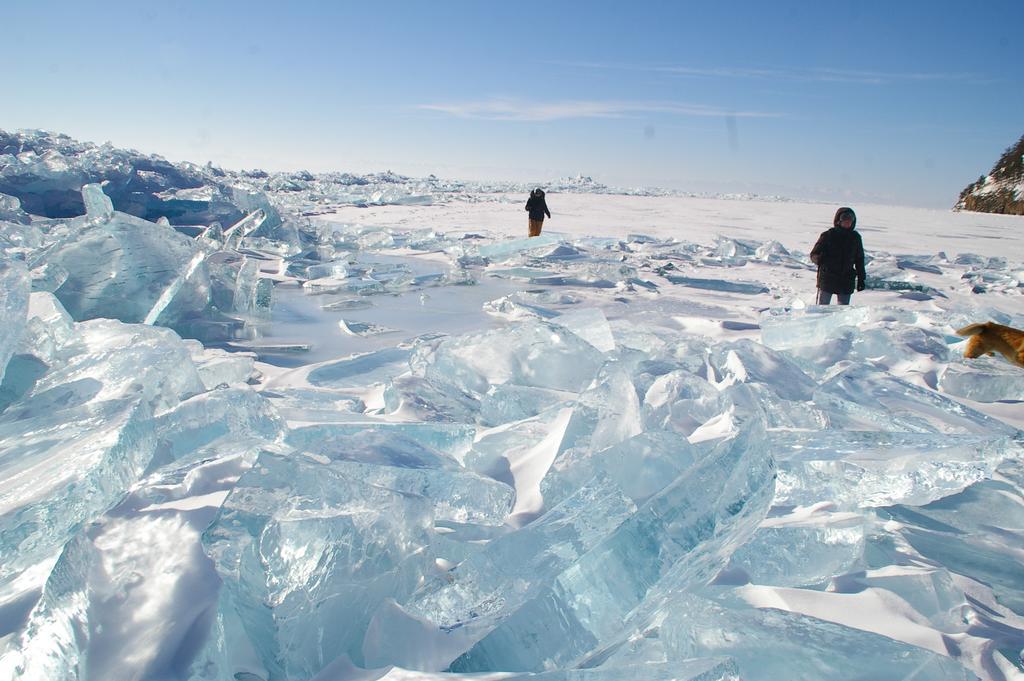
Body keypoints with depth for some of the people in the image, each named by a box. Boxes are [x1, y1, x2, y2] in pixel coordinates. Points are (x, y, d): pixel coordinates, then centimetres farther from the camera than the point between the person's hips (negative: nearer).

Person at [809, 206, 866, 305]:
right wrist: (820, 259, -27)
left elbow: (859, 259, 15)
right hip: (827, 279, -3)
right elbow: (814, 254, -3)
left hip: (846, 281, 3)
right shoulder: (828, 235, -4)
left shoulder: (855, 237, 6)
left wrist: (861, 279, 13)